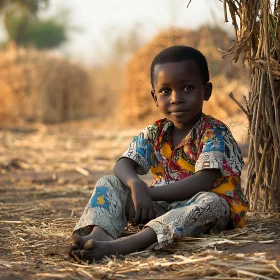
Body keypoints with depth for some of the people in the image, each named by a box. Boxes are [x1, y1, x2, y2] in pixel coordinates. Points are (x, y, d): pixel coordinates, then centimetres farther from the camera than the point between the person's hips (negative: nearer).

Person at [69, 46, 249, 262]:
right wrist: (136, 185, -29)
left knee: (208, 203, -40)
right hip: (163, 206, 6)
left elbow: (203, 182, -23)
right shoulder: (154, 134, 6)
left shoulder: (215, 133, -11)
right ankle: (98, 233, -40)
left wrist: (149, 193, -25)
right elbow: (123, 165, -4)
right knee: (108, 183, -5)